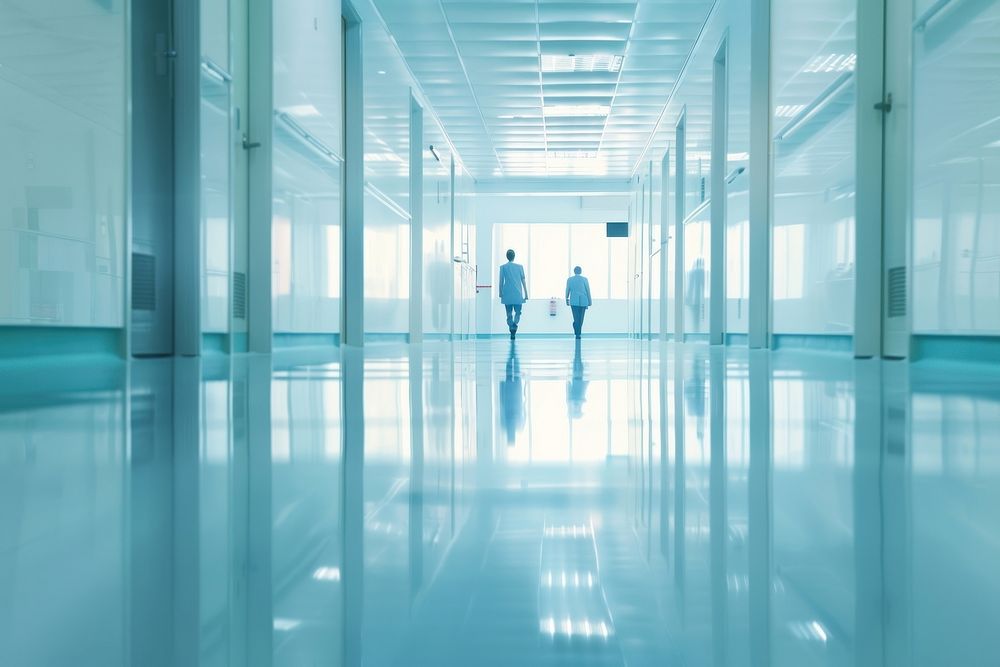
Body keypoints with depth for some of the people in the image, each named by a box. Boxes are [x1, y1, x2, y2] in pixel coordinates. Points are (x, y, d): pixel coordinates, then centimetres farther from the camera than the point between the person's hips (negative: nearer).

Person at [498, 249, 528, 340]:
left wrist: (500, 293, 11)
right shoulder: (519, 267, 3)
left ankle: (512, 332, 3)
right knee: (517, 312, 10)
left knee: (509, 313, 8)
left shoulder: (503, 267, 2)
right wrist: (526, 294, 8)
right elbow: (523, 281, 3)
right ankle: (515, 324, -21)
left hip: (507, 295, 0)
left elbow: (501, 281, 2)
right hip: (518, 295, 0)